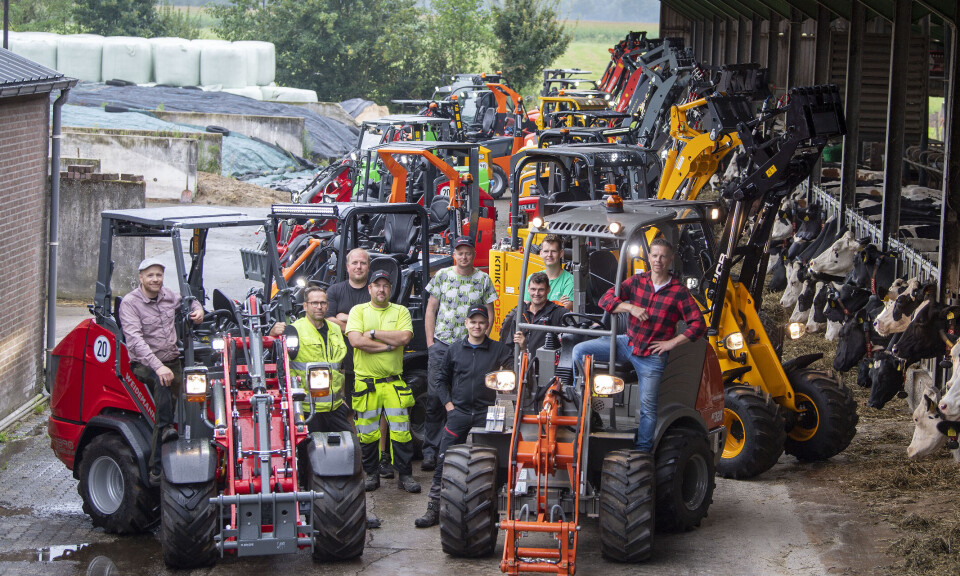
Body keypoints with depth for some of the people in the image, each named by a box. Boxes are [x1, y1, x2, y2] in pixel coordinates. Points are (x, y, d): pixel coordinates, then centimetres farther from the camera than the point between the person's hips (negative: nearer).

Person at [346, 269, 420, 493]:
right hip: (365, 381, -1)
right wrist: (389, 345, -9)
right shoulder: (358, 311, 5)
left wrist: (373, 333, -9)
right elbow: (356, 340, -12)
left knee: (401, 430, -2)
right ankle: (372, 474, 16)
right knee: (368, 432, 3)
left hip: (393, 381, 1)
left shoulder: (401, 312, 9)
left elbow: (405, 337, -10)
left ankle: (404, 475, 6)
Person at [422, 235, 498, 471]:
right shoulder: (442, 276, 6)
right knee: (435, 396, -4)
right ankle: (430, 450, 1)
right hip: (441, 345, 0)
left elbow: (489, 312, 10)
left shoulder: (483, 279, 6)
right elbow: (430, 310, 9)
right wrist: (430, 342, 2)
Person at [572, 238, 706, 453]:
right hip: (628, 343, 3)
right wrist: (631, 307, -19)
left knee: (648, 408, -3)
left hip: (652, 356, -3)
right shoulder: (637, 281, 3)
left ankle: (643, 451, 10)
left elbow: (698, 325, -8)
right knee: (579, 351, -9)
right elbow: (606, 300, -3)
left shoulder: (679, 292, -6)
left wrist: (672, 342, -12)